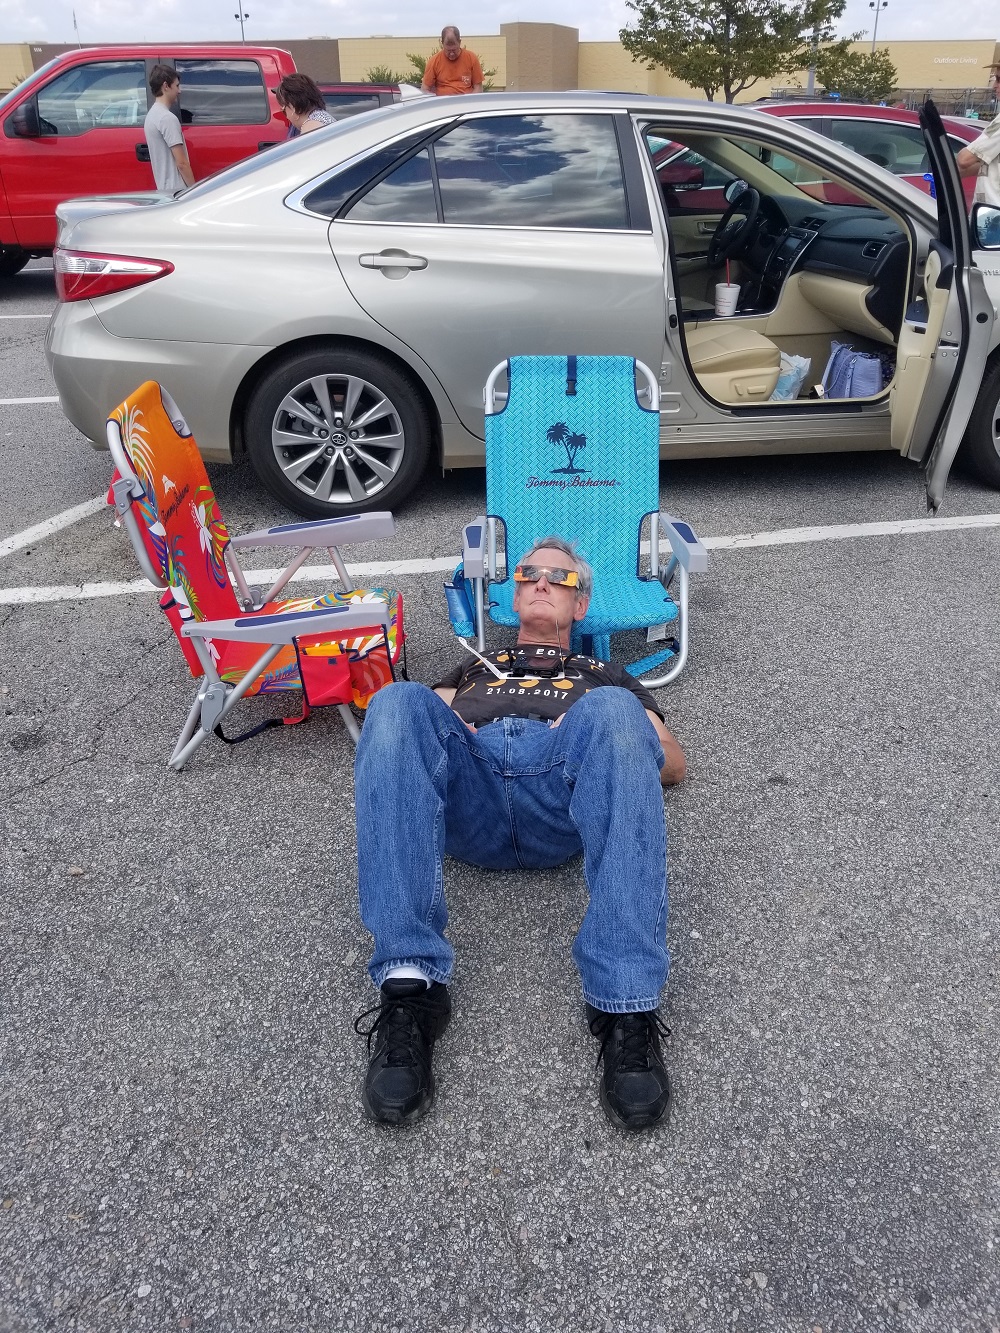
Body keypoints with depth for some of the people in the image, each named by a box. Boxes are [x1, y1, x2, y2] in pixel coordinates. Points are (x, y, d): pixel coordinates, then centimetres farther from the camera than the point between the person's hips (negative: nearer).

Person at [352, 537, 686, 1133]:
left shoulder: (603, 674, 38)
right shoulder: (476, 666, 42)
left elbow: (673, 761, 25)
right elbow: (404, 729, 28)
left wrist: (591, 737, 5)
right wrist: (445, 729, 4)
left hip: (563, 799, -1)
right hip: (470, 791, 1)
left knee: (612, 710, -34)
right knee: (399, 701, -29)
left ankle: (626, 1010, -43)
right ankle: (409, 987, -39)